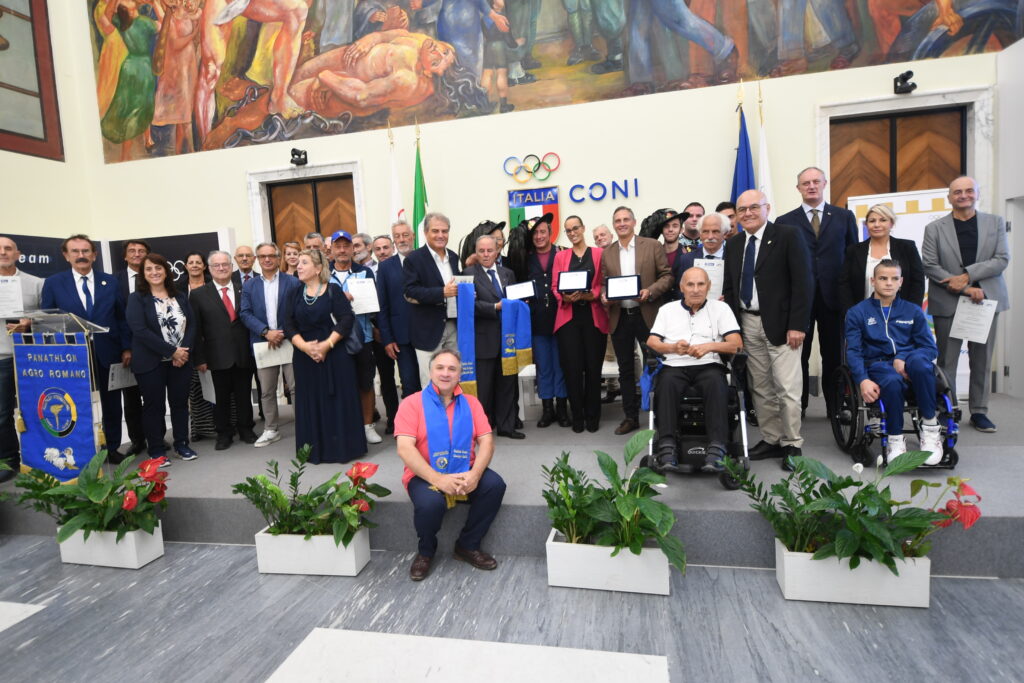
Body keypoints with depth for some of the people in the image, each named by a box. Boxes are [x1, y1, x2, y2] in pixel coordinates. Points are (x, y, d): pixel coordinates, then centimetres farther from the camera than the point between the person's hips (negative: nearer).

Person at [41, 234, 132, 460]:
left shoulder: (110, 281, 5)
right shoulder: (53, 283, 2)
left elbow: (122, 317, 5)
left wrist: (126, 347, 0)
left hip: (108, 354, 1)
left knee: (112, 404, 9)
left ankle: (112, 448, 22)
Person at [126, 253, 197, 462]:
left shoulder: (180, 297, 9)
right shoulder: (137, 298, -3)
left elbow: (192, 325, 4)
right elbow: (140, 330, -14)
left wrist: (184, 352, -11)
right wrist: (171, 351, -18)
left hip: (181, 360, 3)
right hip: (151, 362, -3)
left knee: (180, 402, 10)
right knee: (153, 405, 5)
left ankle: (182, 444, 22)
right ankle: (156, 450, 15)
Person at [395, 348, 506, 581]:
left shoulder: (471, 403, 9)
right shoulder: (412, 403, -2)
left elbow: (486, 441, -1)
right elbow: (405, 449, -14)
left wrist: (475, 474, -21)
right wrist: (438, 479, -25)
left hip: (465, 473, 4)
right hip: (425, 475, -3)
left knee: (495, 484, -22)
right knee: (430, 503, -33)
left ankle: (468, 546, 2)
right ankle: (425, 551, 4)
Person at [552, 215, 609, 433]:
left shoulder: (599, 253, 8)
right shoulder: (561, 256, 14)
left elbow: (605, 284, 4)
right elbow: (555, 286, 9)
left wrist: (591, 295, -14)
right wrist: (565, 297, -11)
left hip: (594, 316, -1)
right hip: (568, 316, 1)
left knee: (593, 366, 1)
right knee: (572, 367, -2)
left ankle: (592, 416, 14)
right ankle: (577, 416, 10)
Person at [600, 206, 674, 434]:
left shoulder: (652, 245, 1)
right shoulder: (607, 253, 10)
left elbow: (666, 276, -1)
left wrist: (650, 291, -17)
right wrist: (604, 296, -8)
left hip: (646, 314, -3)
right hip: (619, 317, 3)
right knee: (625, 369, 9)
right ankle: (630, 416, 20)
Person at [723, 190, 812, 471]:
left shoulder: (788, 235, -3)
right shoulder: (733, 244, 13)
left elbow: (802, 282, -8)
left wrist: (797, 325, -14)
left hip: (779, 323, -5)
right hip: (747, 324, 5)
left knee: (787, 387, -3)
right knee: (760, 387, 10)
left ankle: (791, 445, 10)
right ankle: (770, 440, 22)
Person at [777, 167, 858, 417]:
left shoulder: (844, 216, 9)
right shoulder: (785, 222, 5)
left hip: (834, 295, 1)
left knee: (833, 354, 8)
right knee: (798, 353, 4)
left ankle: (835, 405, 18)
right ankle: (798, 405, 14)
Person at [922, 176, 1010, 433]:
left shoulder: (995, 223, 9)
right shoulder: (934, 228, 3)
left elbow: (1002, 259, 0)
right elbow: (929, 265, -5)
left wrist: (967, 276, -15)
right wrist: (966, 289, -13)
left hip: (986, 298, 2)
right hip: (948, 302, -2)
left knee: (982, 359, 6)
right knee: (946, 360, 0)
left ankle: (979, 411, 16)